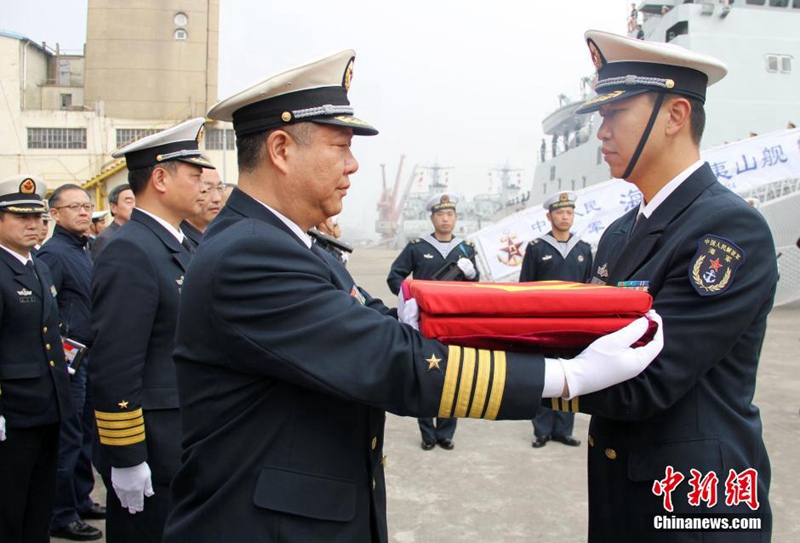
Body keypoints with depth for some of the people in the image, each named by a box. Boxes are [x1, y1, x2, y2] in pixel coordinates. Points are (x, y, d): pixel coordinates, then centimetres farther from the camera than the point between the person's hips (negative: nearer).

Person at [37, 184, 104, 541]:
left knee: (85, 433, 17)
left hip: (89, 357, 9)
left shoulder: (83, 250, 13)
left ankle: (81, 500, 31)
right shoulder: (53, 253, -15)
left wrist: (95, 350, 16)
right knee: (68, 439, 1)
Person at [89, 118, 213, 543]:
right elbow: (114, 368, -22)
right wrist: (126, 459, -20)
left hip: (187, 441, 9)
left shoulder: (179, 246, 11)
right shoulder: (129, 253, -19)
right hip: (152, 450, -9)